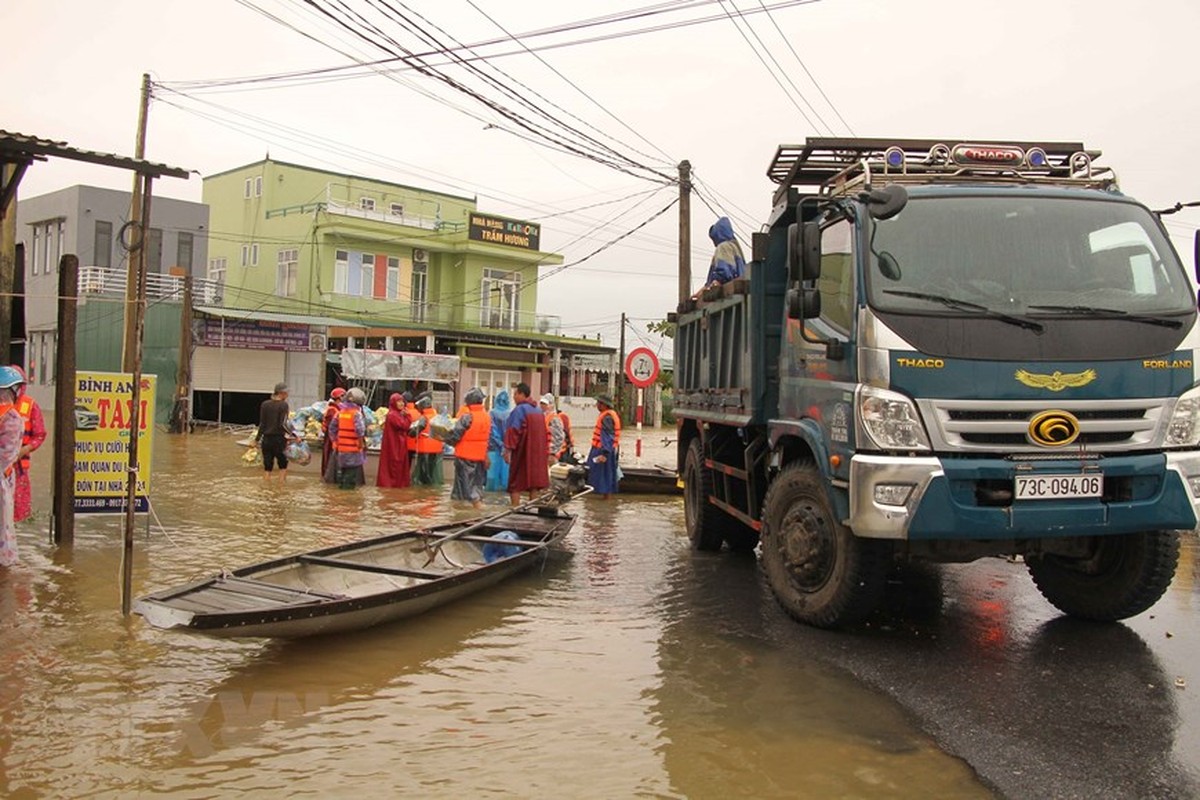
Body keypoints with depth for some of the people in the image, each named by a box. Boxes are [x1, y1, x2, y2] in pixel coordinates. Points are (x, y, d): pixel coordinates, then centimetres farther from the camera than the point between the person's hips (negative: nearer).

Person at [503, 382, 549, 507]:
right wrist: (545, 453, 20)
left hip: (522, 451, -7)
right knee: (533, 477, 14)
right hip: (537, 452, 7)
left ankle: (515, 506, -6)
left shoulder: (519, 409, -12)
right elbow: (544, 432, 15)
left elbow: (513, 431, -19)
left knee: (516, 481, -2)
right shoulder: (538, 410, 12)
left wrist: (507, 449, -18)